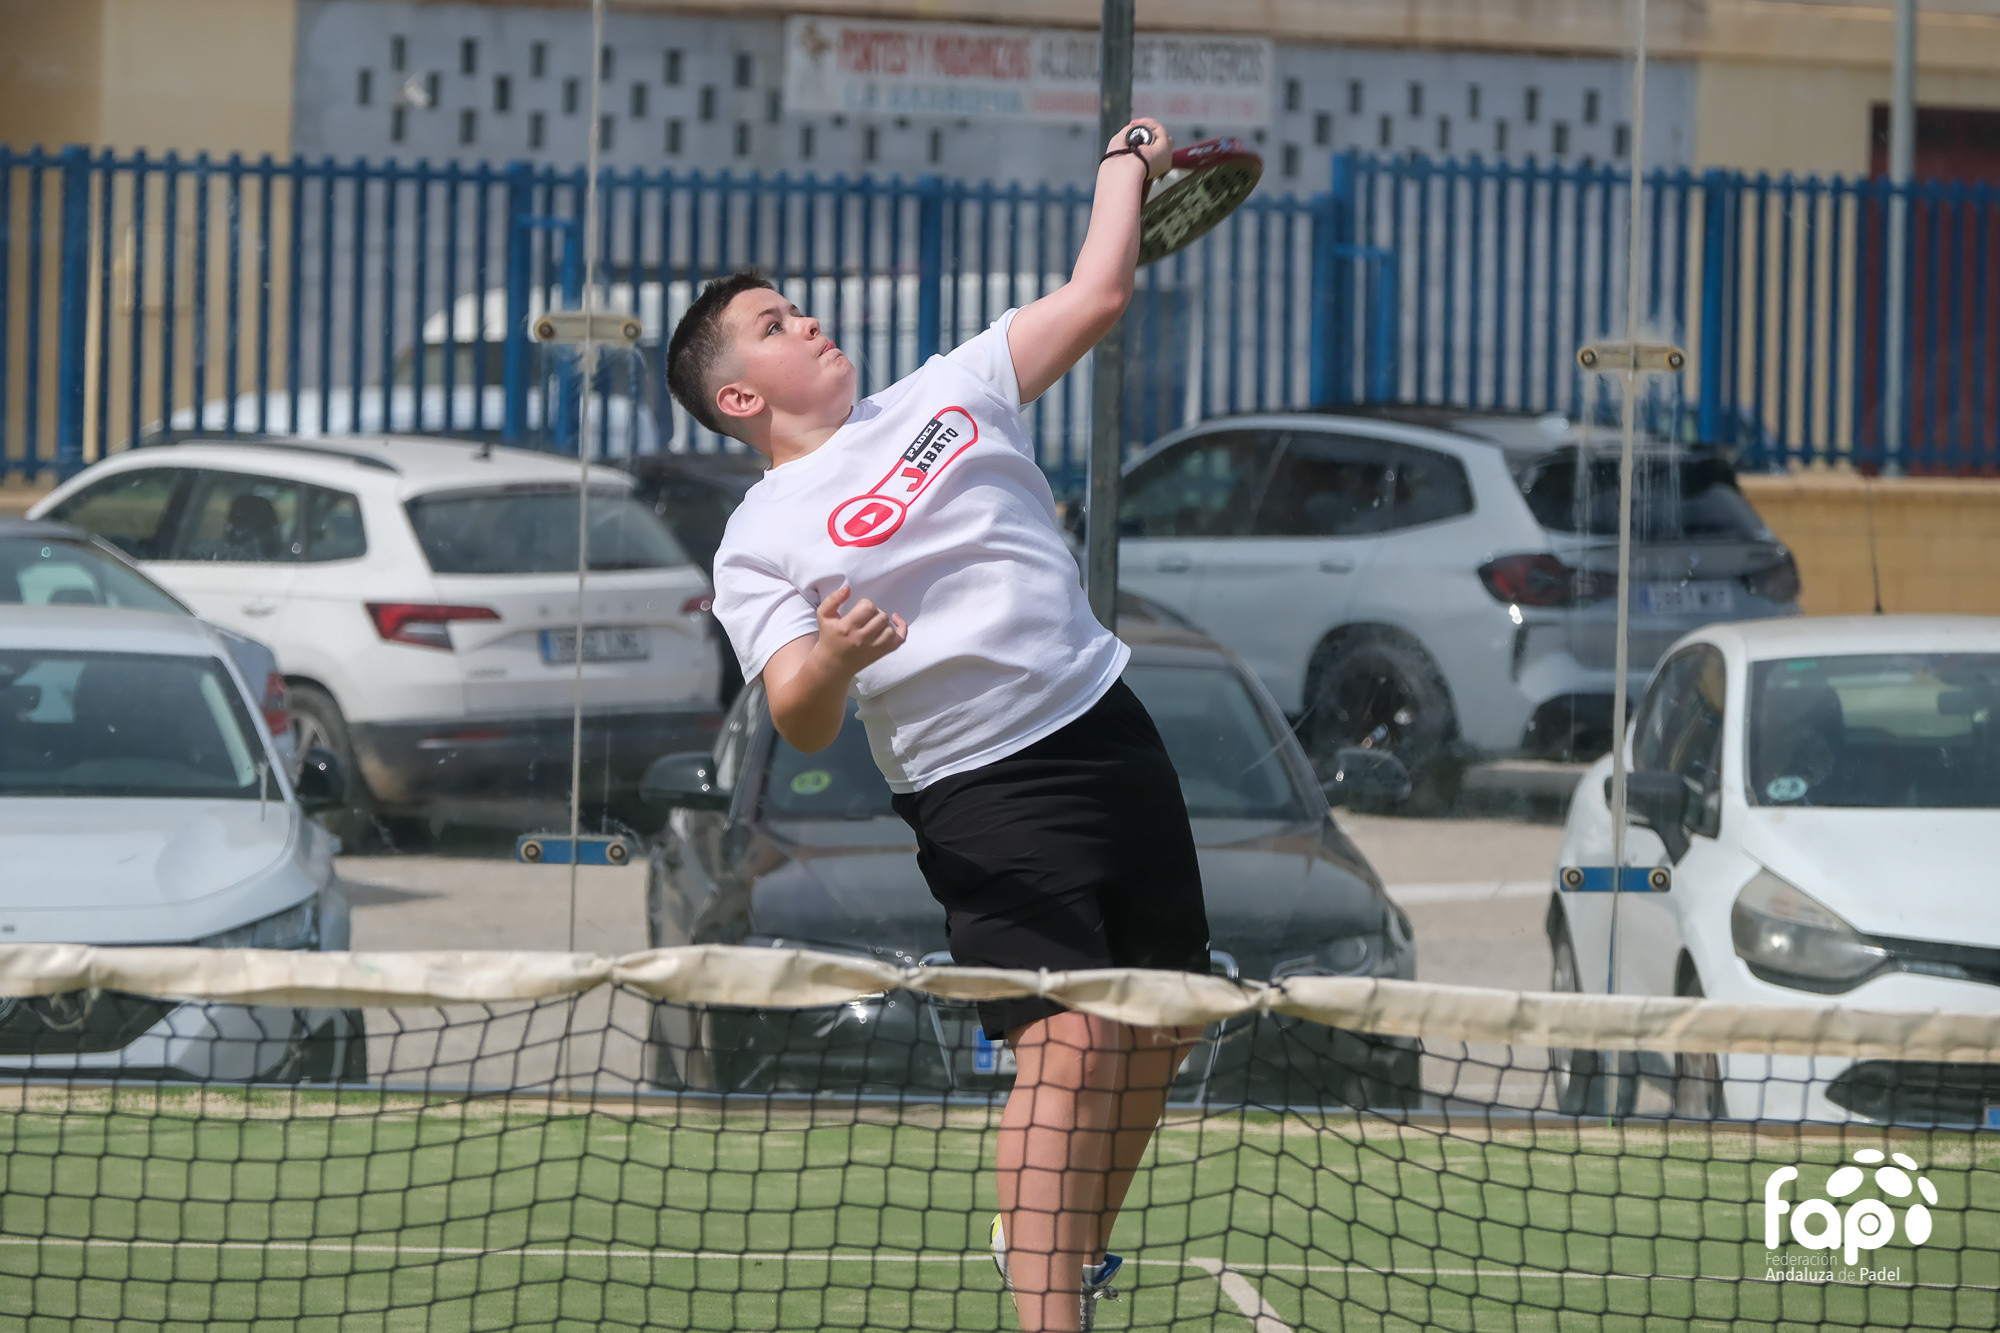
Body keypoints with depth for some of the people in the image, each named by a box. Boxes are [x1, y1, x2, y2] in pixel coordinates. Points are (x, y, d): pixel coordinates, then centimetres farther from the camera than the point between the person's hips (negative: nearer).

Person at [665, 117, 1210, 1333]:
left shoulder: (946, 394, 11)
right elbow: (804, 725, -12)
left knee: (1156, 1037, 12)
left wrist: (1128, 161, 19)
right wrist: (831, 655, -33)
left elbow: (1097, 295, 13)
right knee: (1067, 1048, -20)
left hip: (1112, 732, 6)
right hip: (985, 791, -6)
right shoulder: (760, 542, -2)